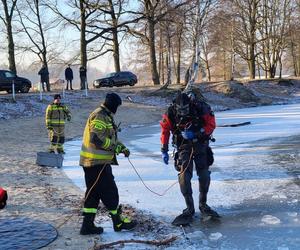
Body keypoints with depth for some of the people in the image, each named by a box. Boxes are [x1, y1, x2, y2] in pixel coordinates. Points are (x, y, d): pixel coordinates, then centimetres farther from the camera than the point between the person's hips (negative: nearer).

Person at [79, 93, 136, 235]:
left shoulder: (105, 116, 18)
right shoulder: (99, 116, -16)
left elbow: (110, 138, 23)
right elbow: (97, 138, -27)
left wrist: (122, 147, 7)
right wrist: (116, 147, -17)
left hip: (94, 162, 11)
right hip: (97, 163, -11)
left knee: (93, 193, 13)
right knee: (110, 192, 1)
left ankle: (88, 225, 18)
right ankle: (118, 222, 14)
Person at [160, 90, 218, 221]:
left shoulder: (201, 108, -19)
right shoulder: (171, 112, -16)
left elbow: (211, 125, -11)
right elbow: (165, 130, -4)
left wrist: (195, 134, -25)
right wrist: (164, 151, -5)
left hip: (200, 145, 0)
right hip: (184, 147, 0)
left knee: (204, 176, 3)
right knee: (184, 177, -12)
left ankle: (203, 205, 22)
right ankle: (190, 208, 0)